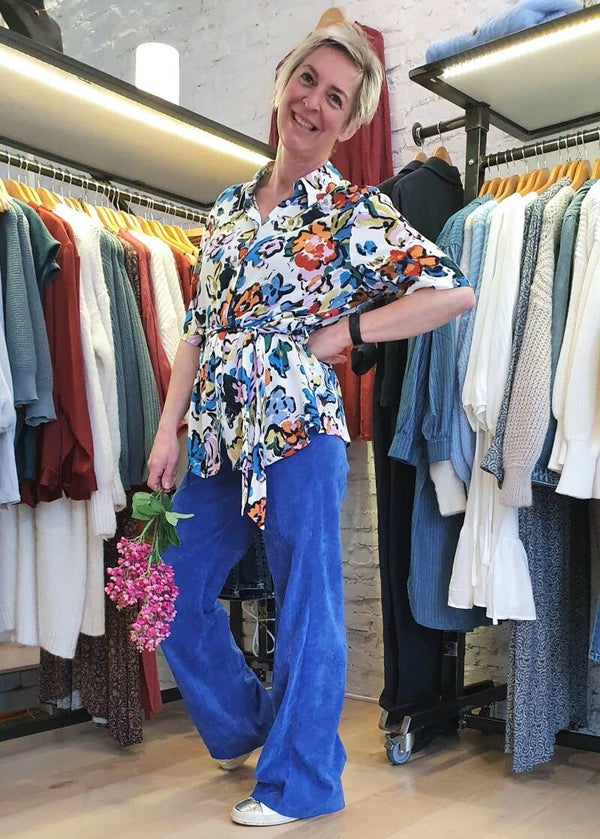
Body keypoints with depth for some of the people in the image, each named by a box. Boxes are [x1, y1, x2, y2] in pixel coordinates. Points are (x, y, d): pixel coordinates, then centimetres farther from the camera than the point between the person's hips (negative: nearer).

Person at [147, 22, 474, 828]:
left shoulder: (357, 211, -3)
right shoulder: (229, 206, 13)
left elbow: (456, 291, -10)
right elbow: (197, 330, 12)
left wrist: (346, 330, -10)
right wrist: (168, 431, 6)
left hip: (296, 429, -6)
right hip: (217, 435, 6)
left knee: (305, 606, 4)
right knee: (177, 593, 13)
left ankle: (300, 783, 24)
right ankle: (245, 722, 38)